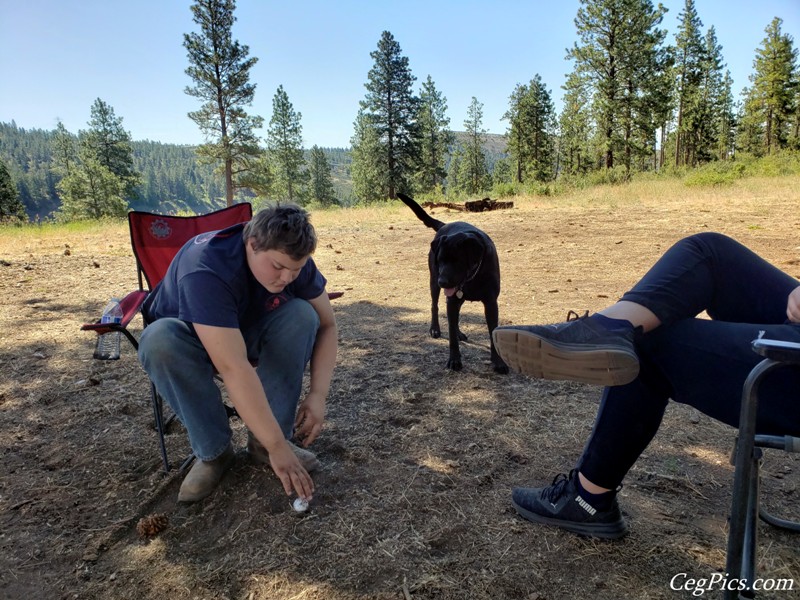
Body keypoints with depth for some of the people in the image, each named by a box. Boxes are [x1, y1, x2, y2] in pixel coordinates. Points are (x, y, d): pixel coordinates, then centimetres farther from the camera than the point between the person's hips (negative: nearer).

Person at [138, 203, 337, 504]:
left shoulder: (292, 260, -21)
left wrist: (318, 394, -24)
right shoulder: (206, 270, -38)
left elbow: (326, 324, -12)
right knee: (160, 340, -37)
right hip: (191, 340, -3)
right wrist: (277, 447, -44)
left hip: (247, 333, 4)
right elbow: (234, 367, -45)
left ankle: (261, 441, -16)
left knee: (302, 315, -25)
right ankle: (214, 451, -17)